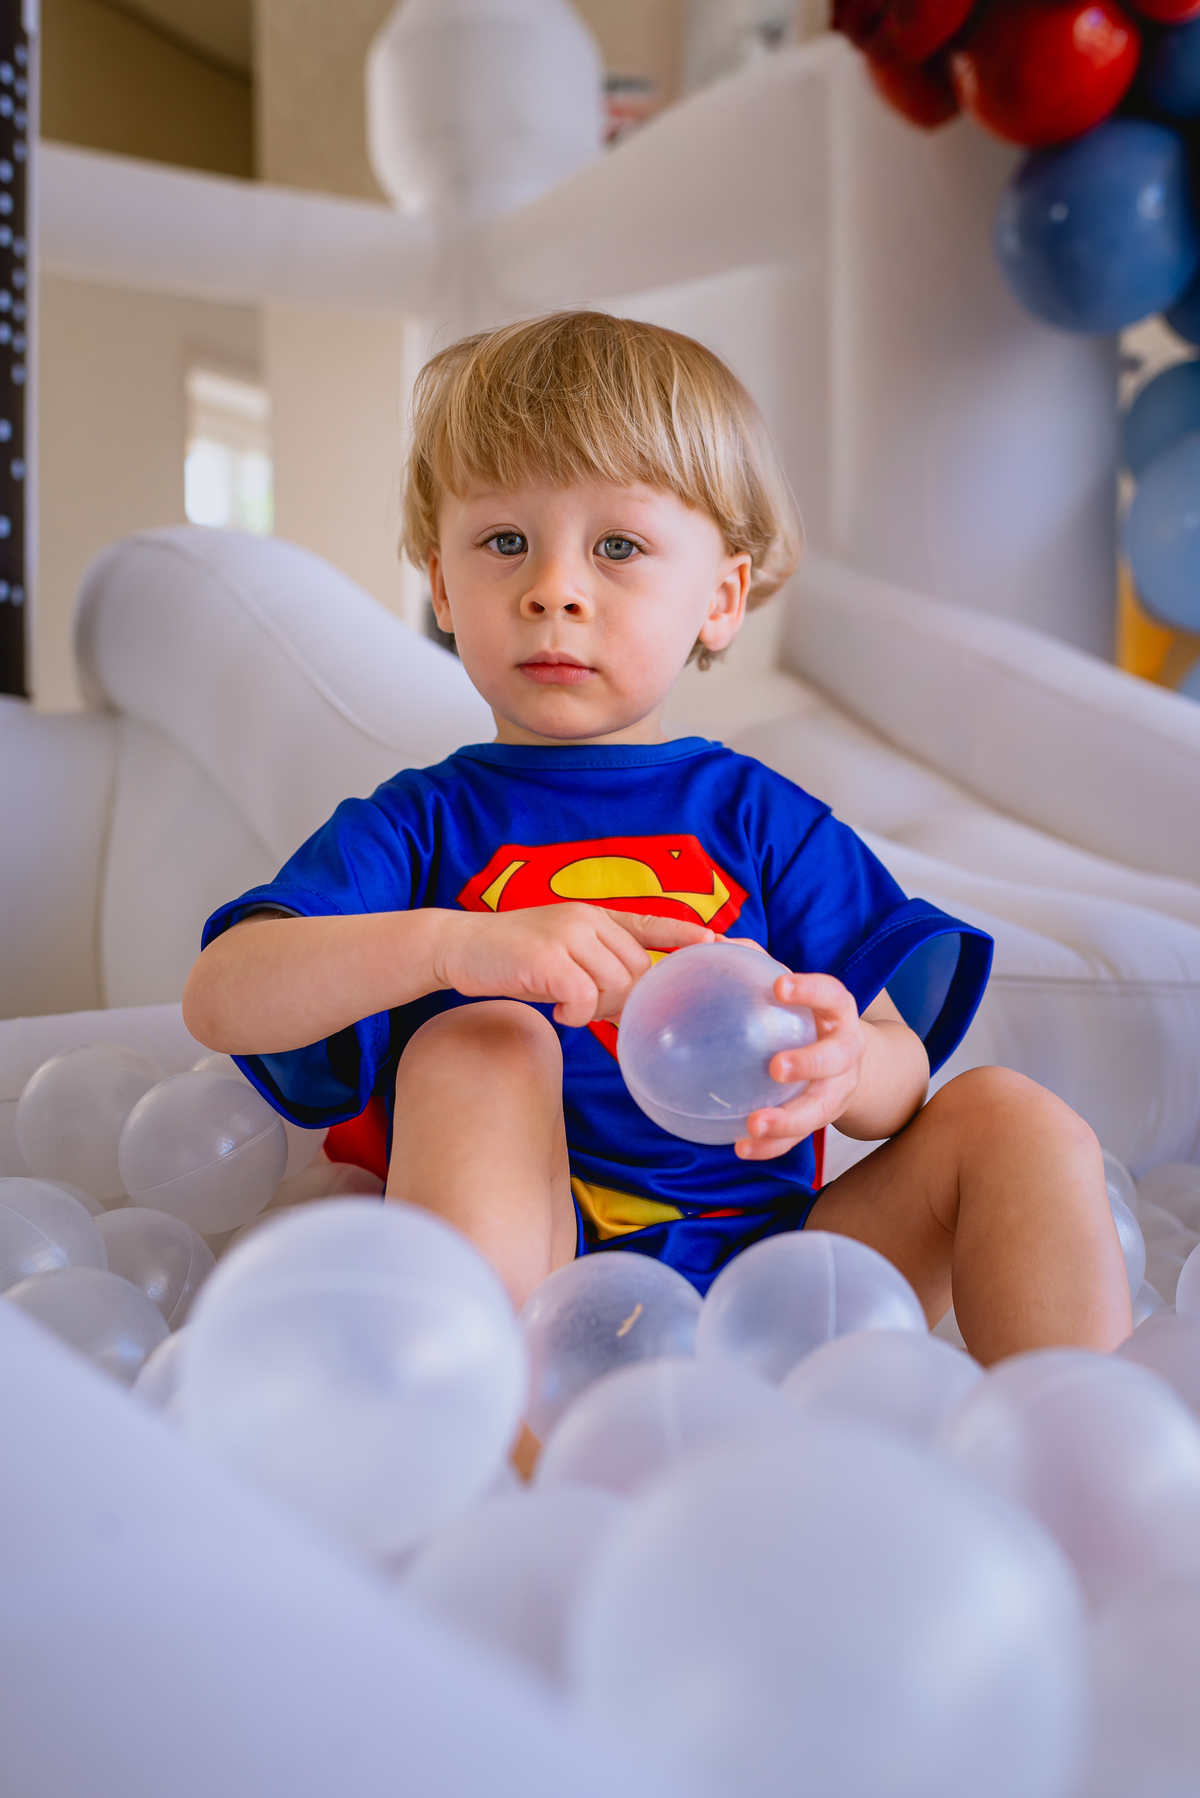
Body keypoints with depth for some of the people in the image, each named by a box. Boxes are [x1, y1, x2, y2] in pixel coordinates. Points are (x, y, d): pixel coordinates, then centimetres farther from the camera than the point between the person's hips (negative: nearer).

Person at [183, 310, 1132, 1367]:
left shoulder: (756, 816, 10)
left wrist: (847, 1064, -25)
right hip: (521, 1280, -2)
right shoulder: (424, 823, 6)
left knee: (1011, 1117, -11)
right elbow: (217, 1000, -11)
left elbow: (902, 1069, 3)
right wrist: (452, 943, -28)